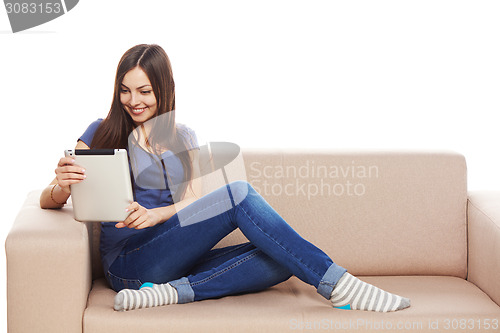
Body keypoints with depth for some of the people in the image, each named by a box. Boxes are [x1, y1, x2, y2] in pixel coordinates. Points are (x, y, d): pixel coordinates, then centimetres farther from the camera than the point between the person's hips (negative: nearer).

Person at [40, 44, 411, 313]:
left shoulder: (184, 138, 19)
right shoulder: (102, 134, 9)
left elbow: (193, 199, 3)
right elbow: (49, 201, 3)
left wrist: (154, 214, -20)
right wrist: (63, 184, -23)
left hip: (178, 258, 5)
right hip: (129, 260, -5)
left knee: (279, 260, -20)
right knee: (238, 194, -25)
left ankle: (172, 291, -31)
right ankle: (337, 284, -29)